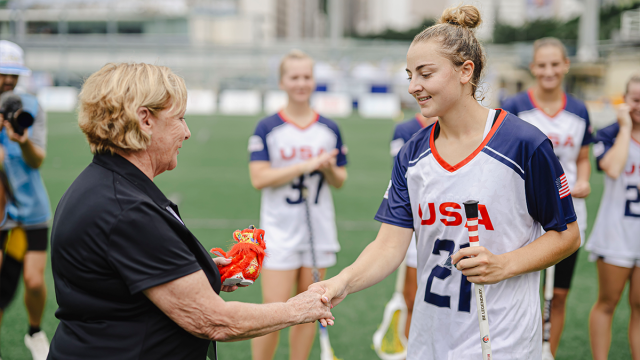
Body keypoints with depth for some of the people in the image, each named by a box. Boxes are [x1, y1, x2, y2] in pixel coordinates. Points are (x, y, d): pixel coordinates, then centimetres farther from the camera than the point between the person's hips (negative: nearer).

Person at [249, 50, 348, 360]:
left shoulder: (329, 130, 6)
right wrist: (306, 165, -19)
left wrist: (328, 169, -13)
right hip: (279, 232, -3)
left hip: (319, 229, 3)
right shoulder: (267, 129, -3)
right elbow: (259, 178, -13)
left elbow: (339, 181, 10)